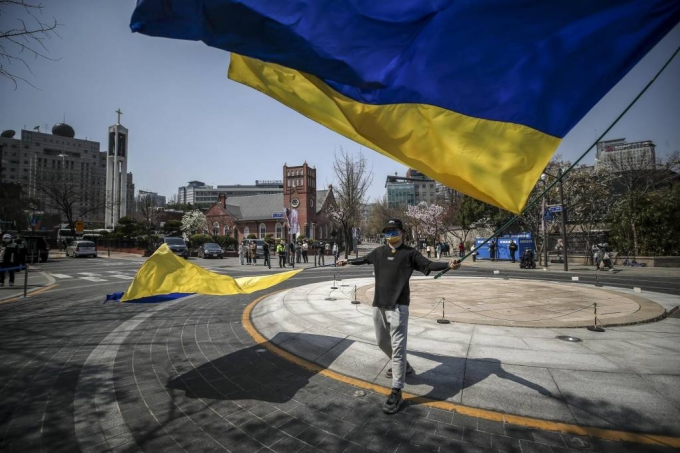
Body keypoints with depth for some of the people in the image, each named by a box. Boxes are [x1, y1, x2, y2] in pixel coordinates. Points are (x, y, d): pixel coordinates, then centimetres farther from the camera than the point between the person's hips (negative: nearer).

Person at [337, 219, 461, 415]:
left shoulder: (409, 253, -1)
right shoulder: (379, 252, 12)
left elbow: (428, 265, -9)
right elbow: (364, 259, 29)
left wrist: (448, 265, -26)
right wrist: (347, 261, 40)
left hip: (398, 306, -6)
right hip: (378, 304, 6)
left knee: (398, 346, -9)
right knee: (382, 341, 19)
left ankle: (396, 392, -3)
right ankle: (403, 366, 45)